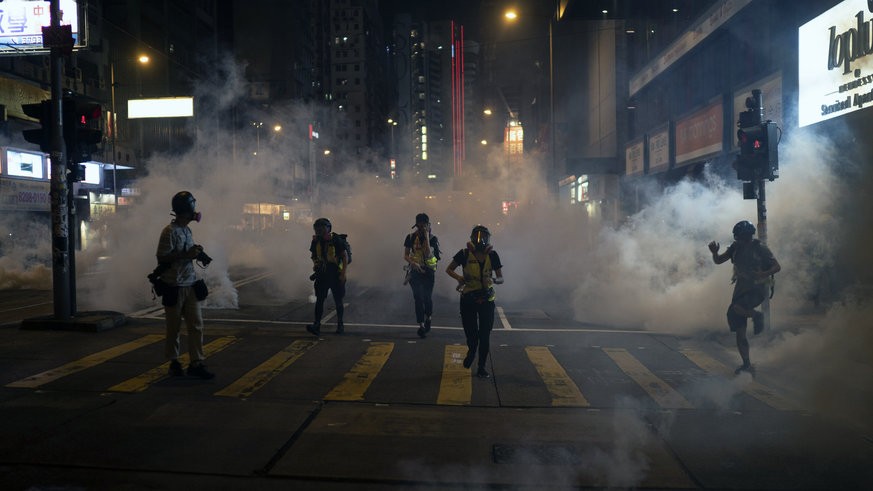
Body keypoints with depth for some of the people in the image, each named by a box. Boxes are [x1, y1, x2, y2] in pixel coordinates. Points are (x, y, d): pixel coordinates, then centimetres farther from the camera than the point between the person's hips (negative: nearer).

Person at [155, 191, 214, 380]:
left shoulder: (187, 230, 13)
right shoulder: (170, 231, -12)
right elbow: (162, 258, -15)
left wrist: (196, 253, 3)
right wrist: (187, 255, -21)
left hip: (190, 285, 7)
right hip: (174, 286, -7)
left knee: (196, 325, 1)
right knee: (173, 327, 7)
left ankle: (196, 363, 5)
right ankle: (174, 362, 21)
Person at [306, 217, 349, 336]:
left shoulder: (336, 240, -10)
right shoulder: (316, 241, 5)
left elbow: (345, 257, -8)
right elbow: (314, 256, 21)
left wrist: (343, 273, -15)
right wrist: (315, 263, -1)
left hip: (336, 274, -4)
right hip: (322, 275, 4)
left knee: (338, 301, 6)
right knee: (319, 300, -6)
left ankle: (340, 325, 20)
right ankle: (316, 325, -9)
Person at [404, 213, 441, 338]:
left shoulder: (433, 238, -2)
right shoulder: (411, 237, 2)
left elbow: (428, 254, -18)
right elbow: (405, 255, 2)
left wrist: (426, 237, -19)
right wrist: (413, 263, -17)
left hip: (429, 271, 0)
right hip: (415, 270, 0)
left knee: (428, 297, 2)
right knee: (418, 297, -8)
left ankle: (428, 318, 31)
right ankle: (421, 325, -6)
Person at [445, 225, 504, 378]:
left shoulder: (492, 255, -3)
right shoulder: (465, 254, -7)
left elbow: (501, 278, -2)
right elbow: (449, 269, 3)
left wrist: (492, 280, -25)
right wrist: (459, 277, -17)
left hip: (487, 299, 1)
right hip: (468, 299, -1)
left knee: (484, 336, 1)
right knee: (471, 335, 4)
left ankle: (482, 368, 18)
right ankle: (471, 351, 40)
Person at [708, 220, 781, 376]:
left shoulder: (760, 248, -10)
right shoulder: (736, 247, 3)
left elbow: (777, 267, -8)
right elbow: (718, 261, 3)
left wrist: (763, 274, -27)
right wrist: (714, 252, -20)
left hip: (757, 290, -5)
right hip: (741, 290, 5)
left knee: (734, 309, -34)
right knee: (740, 332, 4)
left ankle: (757, 316, -4)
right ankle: (747, 365, 14)